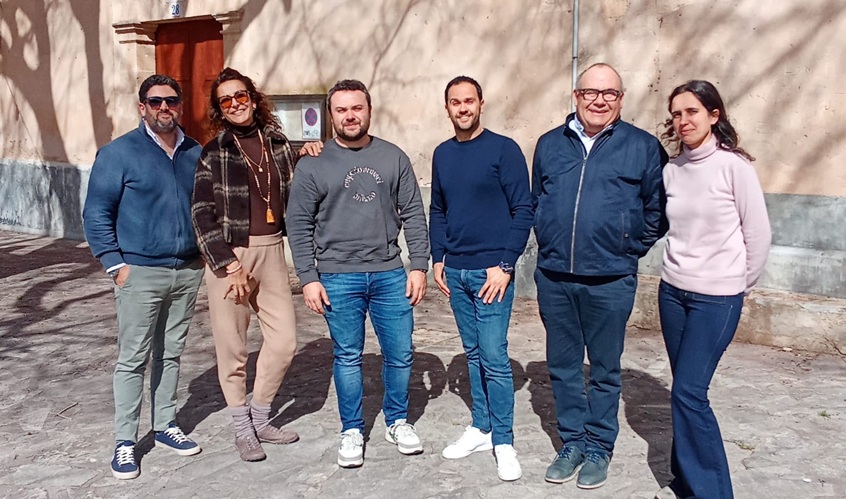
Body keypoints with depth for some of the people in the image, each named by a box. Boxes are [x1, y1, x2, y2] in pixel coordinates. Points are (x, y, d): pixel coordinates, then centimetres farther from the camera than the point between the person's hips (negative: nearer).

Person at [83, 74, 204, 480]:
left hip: (188, 271, 4)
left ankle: (165, 425, 26)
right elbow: (96, 214, -5)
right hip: (140, 272, -4)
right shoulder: (119, 153, -5)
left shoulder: (195, 153, 8)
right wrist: (115, 264, -11)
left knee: (171, 354, 14)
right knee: (133, 359, 1)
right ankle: (125, 441, 11)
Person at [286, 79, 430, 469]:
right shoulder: (313, 164, 0)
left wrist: (419, 266, -1)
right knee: (347, 357, 8)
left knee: (400, 354, 8)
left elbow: (413, 215, 6)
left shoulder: (393, 158, 5)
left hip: (390, 275, 2)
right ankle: (351, 431, 24)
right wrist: (308, 278, -5)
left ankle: (397, 422, 29)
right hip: (338, 278, -1)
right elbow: (299, 224, 0)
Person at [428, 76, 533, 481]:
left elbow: (522, 210, -9)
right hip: (454, 271, 5)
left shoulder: (503, 149, -6)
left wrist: (505, 265, -14)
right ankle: (481, 428, 25)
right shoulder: (442, 154, 10)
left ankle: (503, 442, 8)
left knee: (494, 357, -4)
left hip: (491, 269, -5)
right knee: (473, 354, 13)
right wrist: (438, 258, 8)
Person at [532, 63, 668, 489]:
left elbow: (657, 210, 4)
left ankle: (599, 448, 23)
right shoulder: (550, 144, 9)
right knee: (563, 366, 12)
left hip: (610, 281, -3)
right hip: (553, 278, 3)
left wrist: (631, 250, 1)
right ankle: (572, 442, 27)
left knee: (605, 370, 9)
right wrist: (549, 245, 11)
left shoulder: (643, 147, -1)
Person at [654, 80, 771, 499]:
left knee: (688, 392, -8)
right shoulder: (672, 169, 5)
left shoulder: (733, 165, -11)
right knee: (686, 391, 11)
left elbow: (758, 233, -6)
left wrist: (742, 285, 3)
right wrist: (679, 271, 11)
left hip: (717, 297, -5)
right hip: (673, 291, 5)